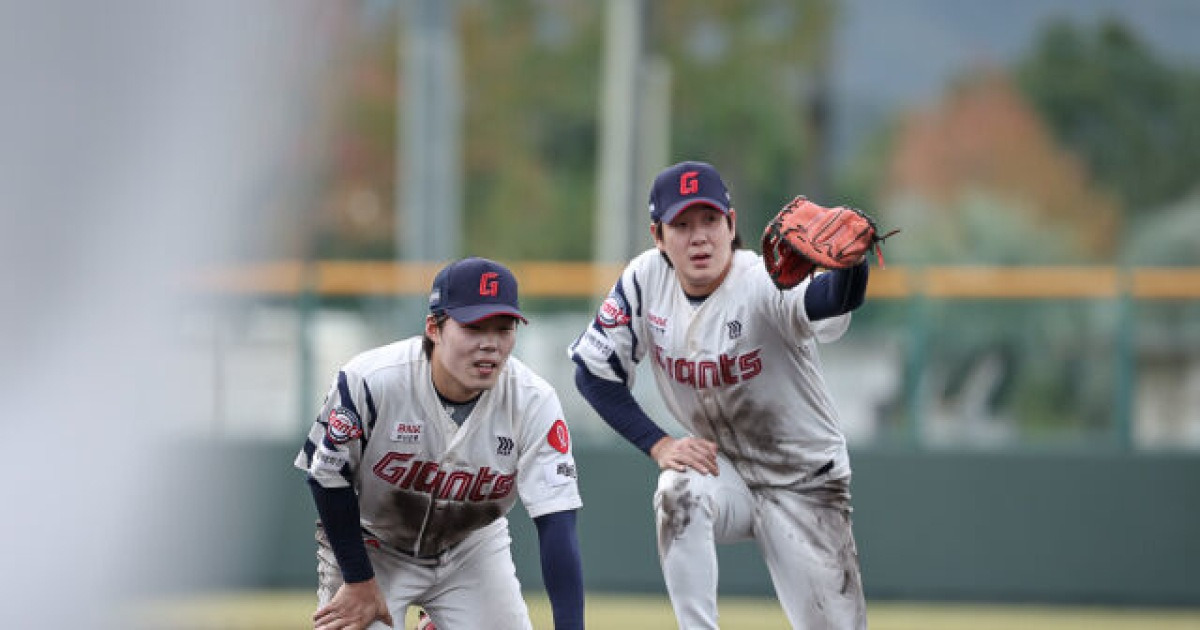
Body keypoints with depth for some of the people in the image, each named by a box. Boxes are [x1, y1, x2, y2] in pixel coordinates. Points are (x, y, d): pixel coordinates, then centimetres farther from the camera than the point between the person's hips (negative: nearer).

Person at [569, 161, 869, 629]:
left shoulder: (765, 283, -26)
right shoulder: (647, 279, -11)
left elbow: (835, 299, -48)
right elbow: (595, 371, -1)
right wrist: (658, 445, -13)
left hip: (804, 483, -2)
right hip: (719, 469, 2)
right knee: (680, 492, -33)